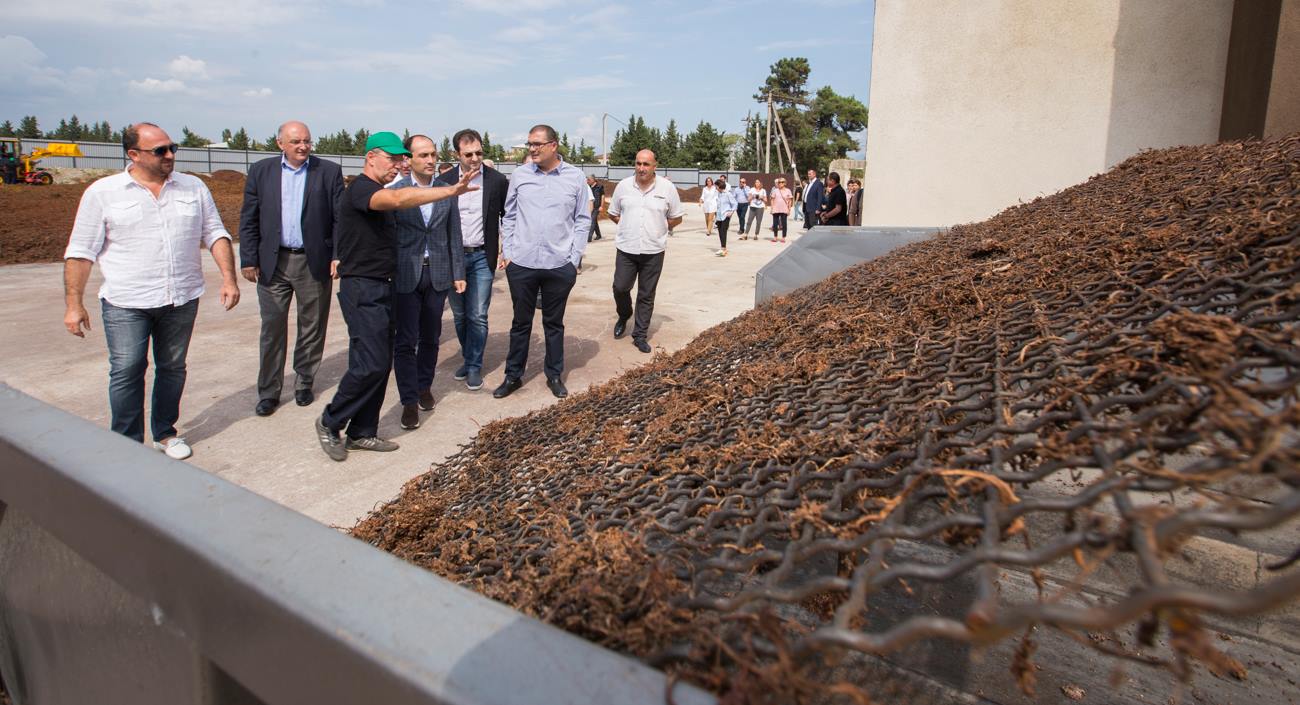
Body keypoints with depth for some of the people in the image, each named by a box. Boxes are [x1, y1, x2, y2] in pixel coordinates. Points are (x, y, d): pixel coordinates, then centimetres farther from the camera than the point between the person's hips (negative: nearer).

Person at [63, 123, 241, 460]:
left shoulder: (194, 188, 6)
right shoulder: (103, 192, -2)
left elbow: (215, 234, 8)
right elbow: (80, 251, -1)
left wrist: (229, 278, -6)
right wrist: (73, 304, -5)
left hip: (182, 300, 3)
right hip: (126, 303, -2)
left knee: (173, 368, 11)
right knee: (126, 372, -3)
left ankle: (165, 432, 26)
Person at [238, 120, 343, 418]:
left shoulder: (329, 171, 0)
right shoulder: (260, 171, 5)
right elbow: (248, 220, 5)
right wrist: (249, 259, -1)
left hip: (315, 262, -1)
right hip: (273, 262, 1)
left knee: (312, 327, 9)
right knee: (272, 329, 5)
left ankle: (304, 382, 25)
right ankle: (268, 392, 14)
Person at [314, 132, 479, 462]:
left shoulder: (381, 193, 16)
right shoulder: (360, 189, -14)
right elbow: (399, 199, -34)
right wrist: (450, 191, -41)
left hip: (382, 287, 9)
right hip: (362, 289, -9)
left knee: (380, 364, 9)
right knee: (371, 364, -11)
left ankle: (361, 433, 18)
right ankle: (330, 423, 8)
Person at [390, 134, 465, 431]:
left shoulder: (447, 192, 5)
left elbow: (454, 235, 8)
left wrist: (458, 273, 4)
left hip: (437, 274, 3)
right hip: (405, 275, -3)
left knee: (430, 338, 14)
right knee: (405, 341, -1)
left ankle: (424, 386, 32)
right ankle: (409, 401, 7)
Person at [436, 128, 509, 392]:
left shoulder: (498, 180, -3)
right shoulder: (444, 181, 0)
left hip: (482, 257, -2)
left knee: (478, 316, -2)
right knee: (459, 315, 12)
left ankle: (474, 366, 11)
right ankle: (468, 357, 30)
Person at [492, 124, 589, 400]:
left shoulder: (575, 177, 0)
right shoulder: (519, 175, 2)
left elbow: (582, 220, 3)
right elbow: (509, 217, 8)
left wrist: (574, 258, -2)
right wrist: (507, 253, 2)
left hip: (559, 265, -1)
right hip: (521, 264, 1)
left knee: (554, 323, 12)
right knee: (521, 323, 11)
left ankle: (554, 375, 25)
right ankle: (513, 376, 23)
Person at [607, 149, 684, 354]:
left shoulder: (667, 188, -3)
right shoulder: (623, 186, 1)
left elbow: (676, 218, 6)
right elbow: (613, 213, 13)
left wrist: (657, 229, 2)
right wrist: (630, 228, 4)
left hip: (653, 251, -1)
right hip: (626, 249, 1)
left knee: (646, 296, 6)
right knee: (620, 288, 5)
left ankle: (640, 335, 17)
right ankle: (623, 317, 35)